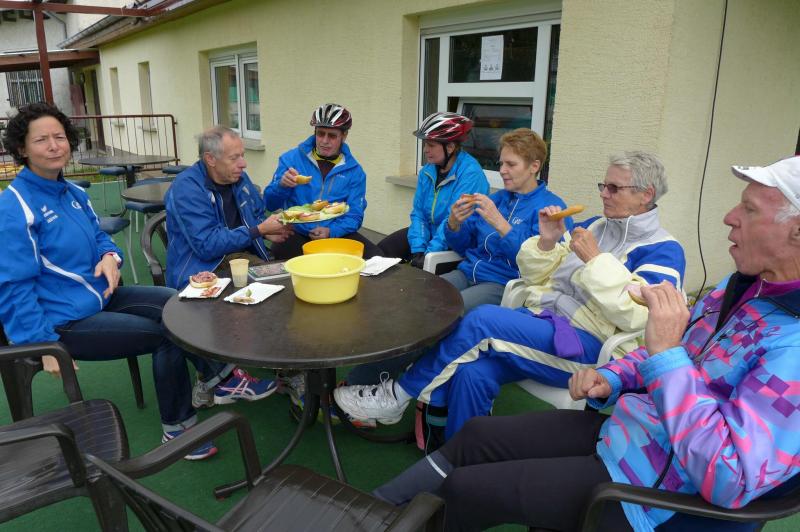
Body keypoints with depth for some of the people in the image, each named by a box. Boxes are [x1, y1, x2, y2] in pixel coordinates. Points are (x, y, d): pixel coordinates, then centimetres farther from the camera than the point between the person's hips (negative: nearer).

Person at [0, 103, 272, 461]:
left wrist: (110, 255, -5)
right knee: (166, 334, -13)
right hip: (64, 321, -8)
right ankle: (178, 426, 5)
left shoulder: (72, 193, 6)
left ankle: (221, 380, 7)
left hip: (98, 295, 8)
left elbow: (98, 237, 19)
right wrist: (45, 346, -21)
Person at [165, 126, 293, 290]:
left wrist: (267, 232, 0)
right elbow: (206, 245, -21)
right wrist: (259, 231, -19)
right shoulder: (186, 187, -15)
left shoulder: (239, 177, 8)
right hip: (202, 268, -7)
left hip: (244, 255, 7)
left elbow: (258, 214, 23)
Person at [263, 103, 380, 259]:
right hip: (297, 233, -1)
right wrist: (282, 186, -18)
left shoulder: (354, 171, 5)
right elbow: (270, 204, 4)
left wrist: (331, 231, -17)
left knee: (375, 257, -23)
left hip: (337, 233, 2)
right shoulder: (291, 159, 2)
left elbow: (354, 216, 3)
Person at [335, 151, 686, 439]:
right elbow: (534, 278, 19)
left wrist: (595, 260, -14)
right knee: (473, 372, -26)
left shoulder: (663, 250, 1)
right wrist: (546, 242, 0)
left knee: (483, 319, -27)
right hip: (539, 321, 6)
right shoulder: (594, 226, 19)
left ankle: (398, 395, -13)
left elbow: (634, 315, -15)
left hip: (587, 349, -6)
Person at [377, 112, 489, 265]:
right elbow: (418, 213, 1)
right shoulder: (427, 172, 4)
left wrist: (429, 254, -28)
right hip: (430, 233, 7)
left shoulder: (470, 173, -20)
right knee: (381, 249, -2)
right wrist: (418, 250, -14)